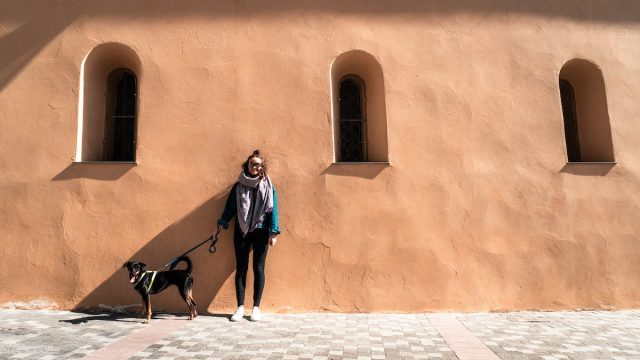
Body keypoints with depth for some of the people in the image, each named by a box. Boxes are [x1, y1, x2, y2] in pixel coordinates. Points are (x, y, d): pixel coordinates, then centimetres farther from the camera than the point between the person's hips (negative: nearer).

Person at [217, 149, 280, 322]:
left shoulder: (268, 186, 2)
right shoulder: (238, 186, 6)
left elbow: (272, 209, -1)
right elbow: (230, 207, 7)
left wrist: (273, 232, -7)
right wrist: (221, 223, -3)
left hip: (260, 231, -1)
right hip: (241, 231, 1)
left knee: (258, 268, 2)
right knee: (241, 268, 3)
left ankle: (256, 307, 11)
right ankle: (240, 307, 11)